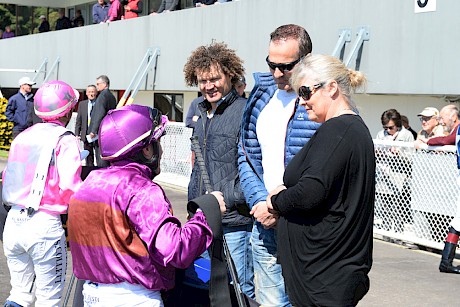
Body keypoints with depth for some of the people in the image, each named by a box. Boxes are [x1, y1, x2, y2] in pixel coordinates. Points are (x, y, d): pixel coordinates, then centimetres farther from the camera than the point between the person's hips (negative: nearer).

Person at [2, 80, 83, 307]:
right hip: (44, 225, -6)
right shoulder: (65, 141, -6)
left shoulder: (22, 137, 12)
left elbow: (7, 178, 12)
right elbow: (70, 188, -15)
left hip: (13, 221, 6)